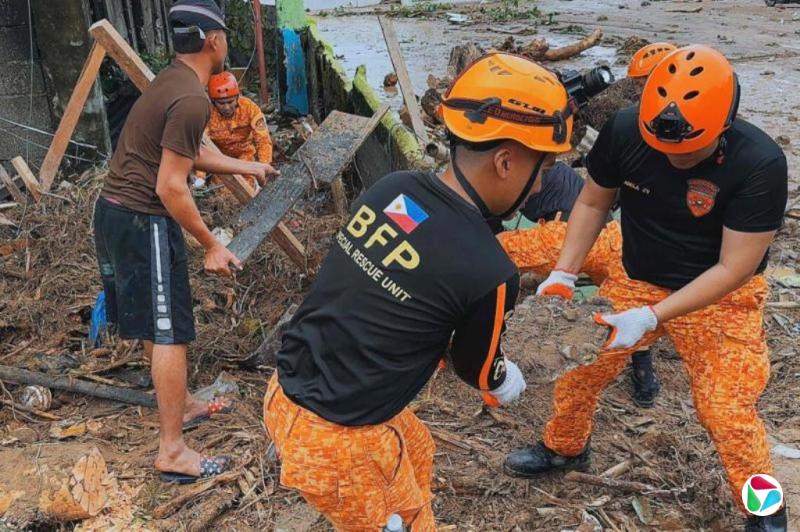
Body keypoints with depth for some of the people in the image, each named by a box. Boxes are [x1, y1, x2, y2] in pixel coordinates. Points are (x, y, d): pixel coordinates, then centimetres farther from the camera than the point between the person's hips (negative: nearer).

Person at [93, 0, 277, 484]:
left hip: (113, 210, 10)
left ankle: (183, 404, 39)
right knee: (169, 331, -3)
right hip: (143, 222, -10)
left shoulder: (171, 81, 11)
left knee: (154, 323, 21)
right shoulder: (192, 99, -19)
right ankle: (173, 453, 5)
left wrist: (247, 167, 33)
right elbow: (171, 187, -21)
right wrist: (212, 245, -12)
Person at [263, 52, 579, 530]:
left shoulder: (389, 189, -5)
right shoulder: (489, 272, -23)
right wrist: (508, 382, 22)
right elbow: (477, 367, -1)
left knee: (416, 451, 31)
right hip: (337, 441, -7)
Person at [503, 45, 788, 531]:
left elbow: (734, 269, -26)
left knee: (726, 410, -6)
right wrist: (565, 274, -14)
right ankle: (564, 448, 38)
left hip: (721, 298, -3)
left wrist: (651, 317, -32)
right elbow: (594, 202, -4)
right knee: (578, 365, 7)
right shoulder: (625, 131, -21)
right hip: (635, 280, 4)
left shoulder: (760, 163, -30)